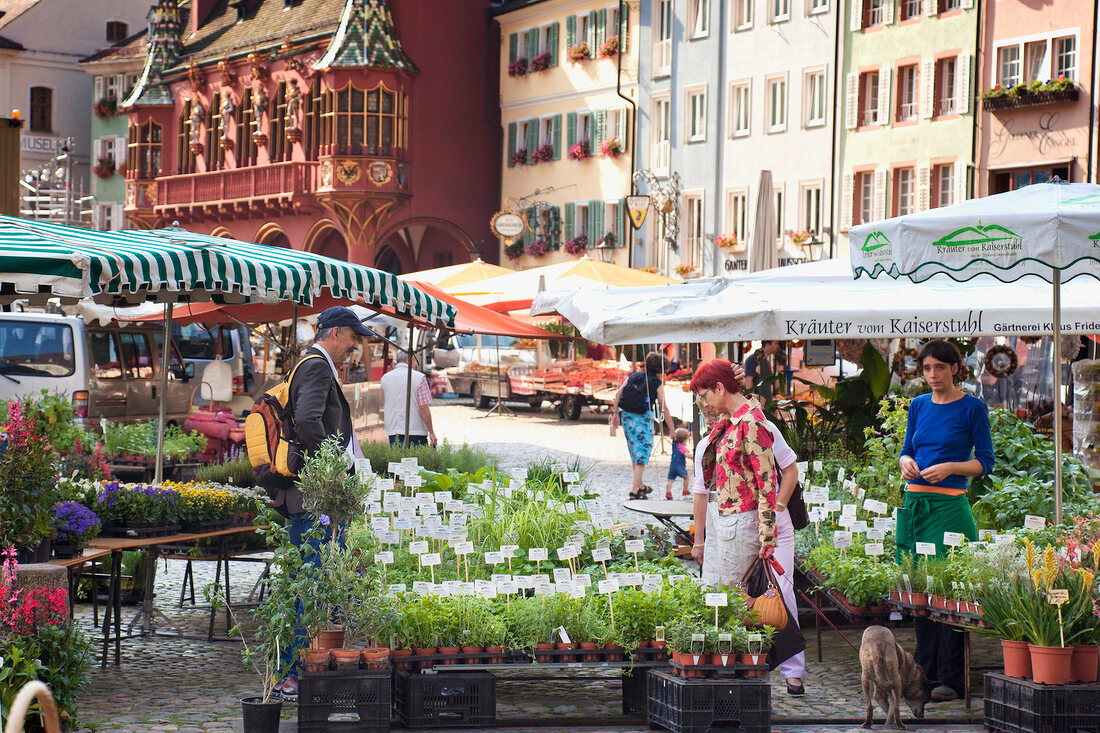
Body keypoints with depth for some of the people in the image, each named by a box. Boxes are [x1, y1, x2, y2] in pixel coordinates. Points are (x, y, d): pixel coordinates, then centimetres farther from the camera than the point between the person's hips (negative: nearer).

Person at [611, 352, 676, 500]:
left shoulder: (633, 376, 9)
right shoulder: (657, 384, -3)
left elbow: (618, 394, 1)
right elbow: (664, 409, -5)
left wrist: (615, 413, 5)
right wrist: (672, 430, 0)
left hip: (627, 416, 5)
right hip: (643, 419, -5)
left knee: (635, 453, 19)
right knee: (642, 453, 1)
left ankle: (640, 486, 32)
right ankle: (635, 490, -7)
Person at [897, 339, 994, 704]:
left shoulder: (972, 407, -2)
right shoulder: (918, 405, 13)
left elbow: (985, 461, -1)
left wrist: (949, 468, -16)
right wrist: (907, 461, -3)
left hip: (950, 506, -5)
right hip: (915, 502, 5)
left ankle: (950, 678, -5)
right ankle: (924, 672, 14)